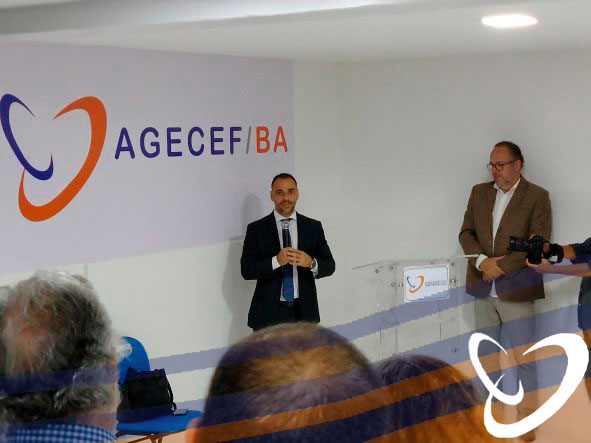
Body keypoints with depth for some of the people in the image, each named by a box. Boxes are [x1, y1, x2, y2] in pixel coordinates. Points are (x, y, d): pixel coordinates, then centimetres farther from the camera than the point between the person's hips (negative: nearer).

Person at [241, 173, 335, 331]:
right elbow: (246, 270, -5)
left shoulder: (313, 227, 8)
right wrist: (276, 261, -20)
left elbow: (329, 266, 7)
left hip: (304, 312, 2)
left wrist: (311, 263, -15)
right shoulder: (256, 229, 2)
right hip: (269, 314, -2)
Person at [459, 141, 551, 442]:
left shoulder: (537, 196, -5)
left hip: (516, 290, -4)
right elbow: (466, 232, 7)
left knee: (524, 357, 1)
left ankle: (527, 417, 11)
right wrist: (481, 260, -11)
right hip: (483, 288, 5)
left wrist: (501, 266, -15)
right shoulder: (479, 192, 10)